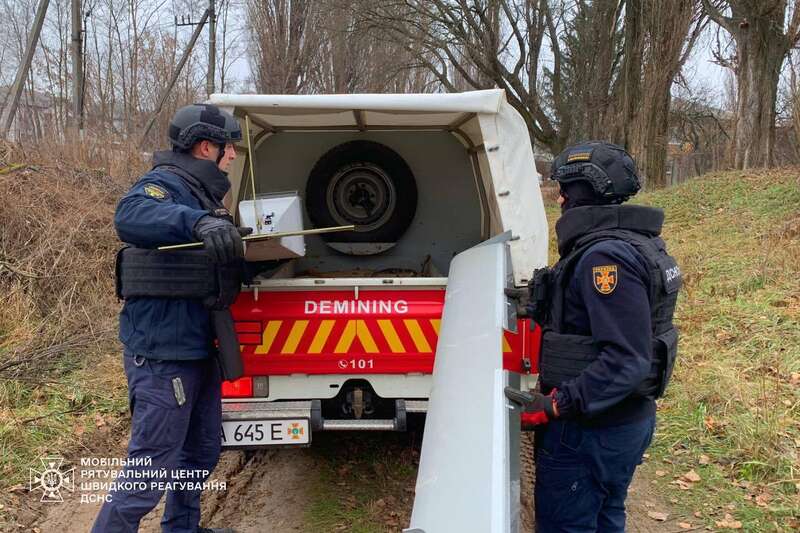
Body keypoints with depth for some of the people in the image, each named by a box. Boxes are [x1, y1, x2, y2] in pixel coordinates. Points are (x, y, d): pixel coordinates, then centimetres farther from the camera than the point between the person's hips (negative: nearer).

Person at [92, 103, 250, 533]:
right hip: (161, 353, -10)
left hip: (197, 349, 10)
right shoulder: (165, 183, -14)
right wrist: (199, 222, -51)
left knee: (201, 453, 21)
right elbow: (130, 215, -37)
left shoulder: (200, 192, 16)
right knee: (150, 466, -4)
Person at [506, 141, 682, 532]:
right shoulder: (634, 243, 7)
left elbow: (627, 361, -29)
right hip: (630, 421, 10)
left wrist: (559, 405, -28)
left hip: (589, 431, -10)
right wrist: (539, 306, 12)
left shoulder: (606, 257, -25)